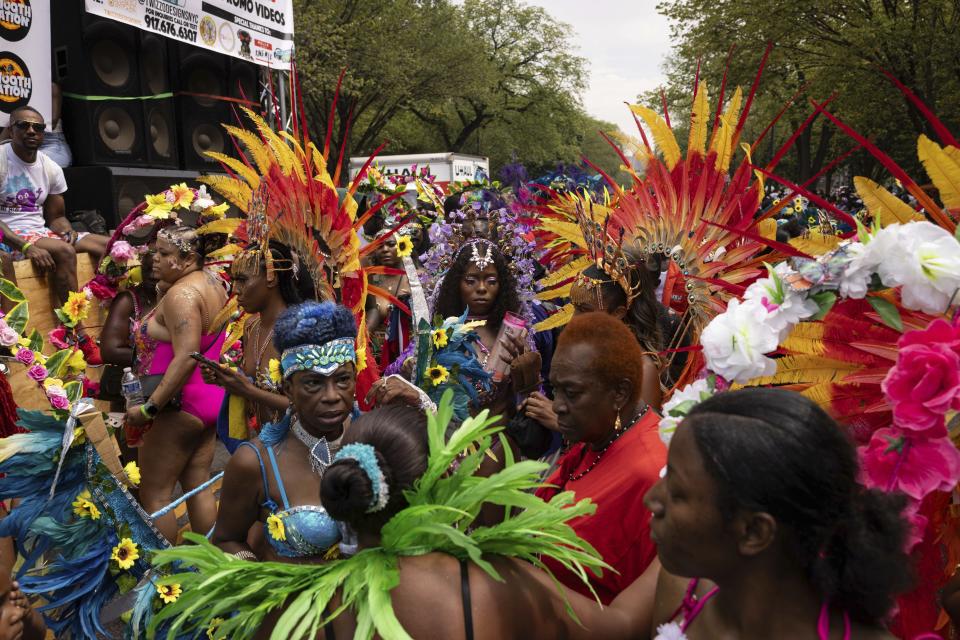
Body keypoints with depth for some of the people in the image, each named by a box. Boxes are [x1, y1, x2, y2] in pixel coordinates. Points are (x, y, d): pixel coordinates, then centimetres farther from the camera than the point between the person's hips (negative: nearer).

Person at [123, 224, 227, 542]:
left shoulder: (180, 294, -20)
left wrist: (149, 408, -26)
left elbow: (186, 357, -29)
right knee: (198, 486, 14)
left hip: (180, 406, -9)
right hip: (209, 397, 9)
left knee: (154, 494, 0)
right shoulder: (211, 280, 7)